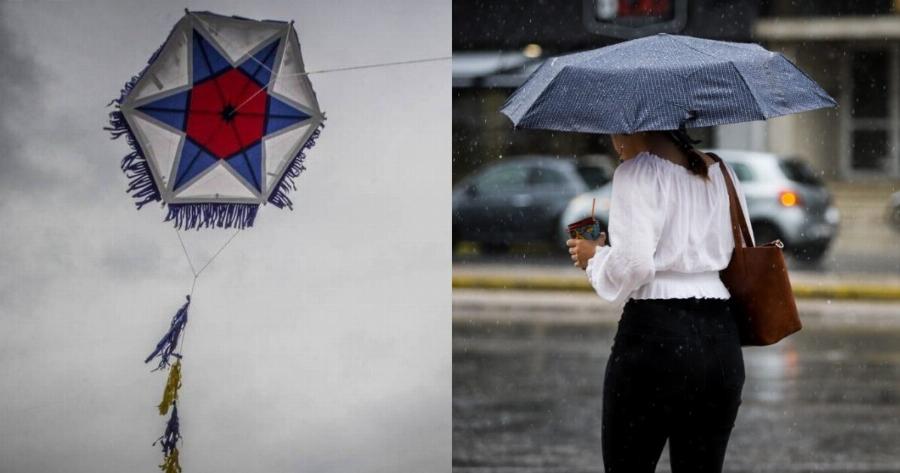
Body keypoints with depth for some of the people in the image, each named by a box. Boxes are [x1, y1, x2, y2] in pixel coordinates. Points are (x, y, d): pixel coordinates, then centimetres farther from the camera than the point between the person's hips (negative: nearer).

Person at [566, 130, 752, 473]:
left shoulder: (637, 173, -6)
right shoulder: (722, 173, 15)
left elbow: (633, 263, -15)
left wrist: (595, 257, 4)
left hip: (654, 333, -6)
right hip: (722, 339, 6)